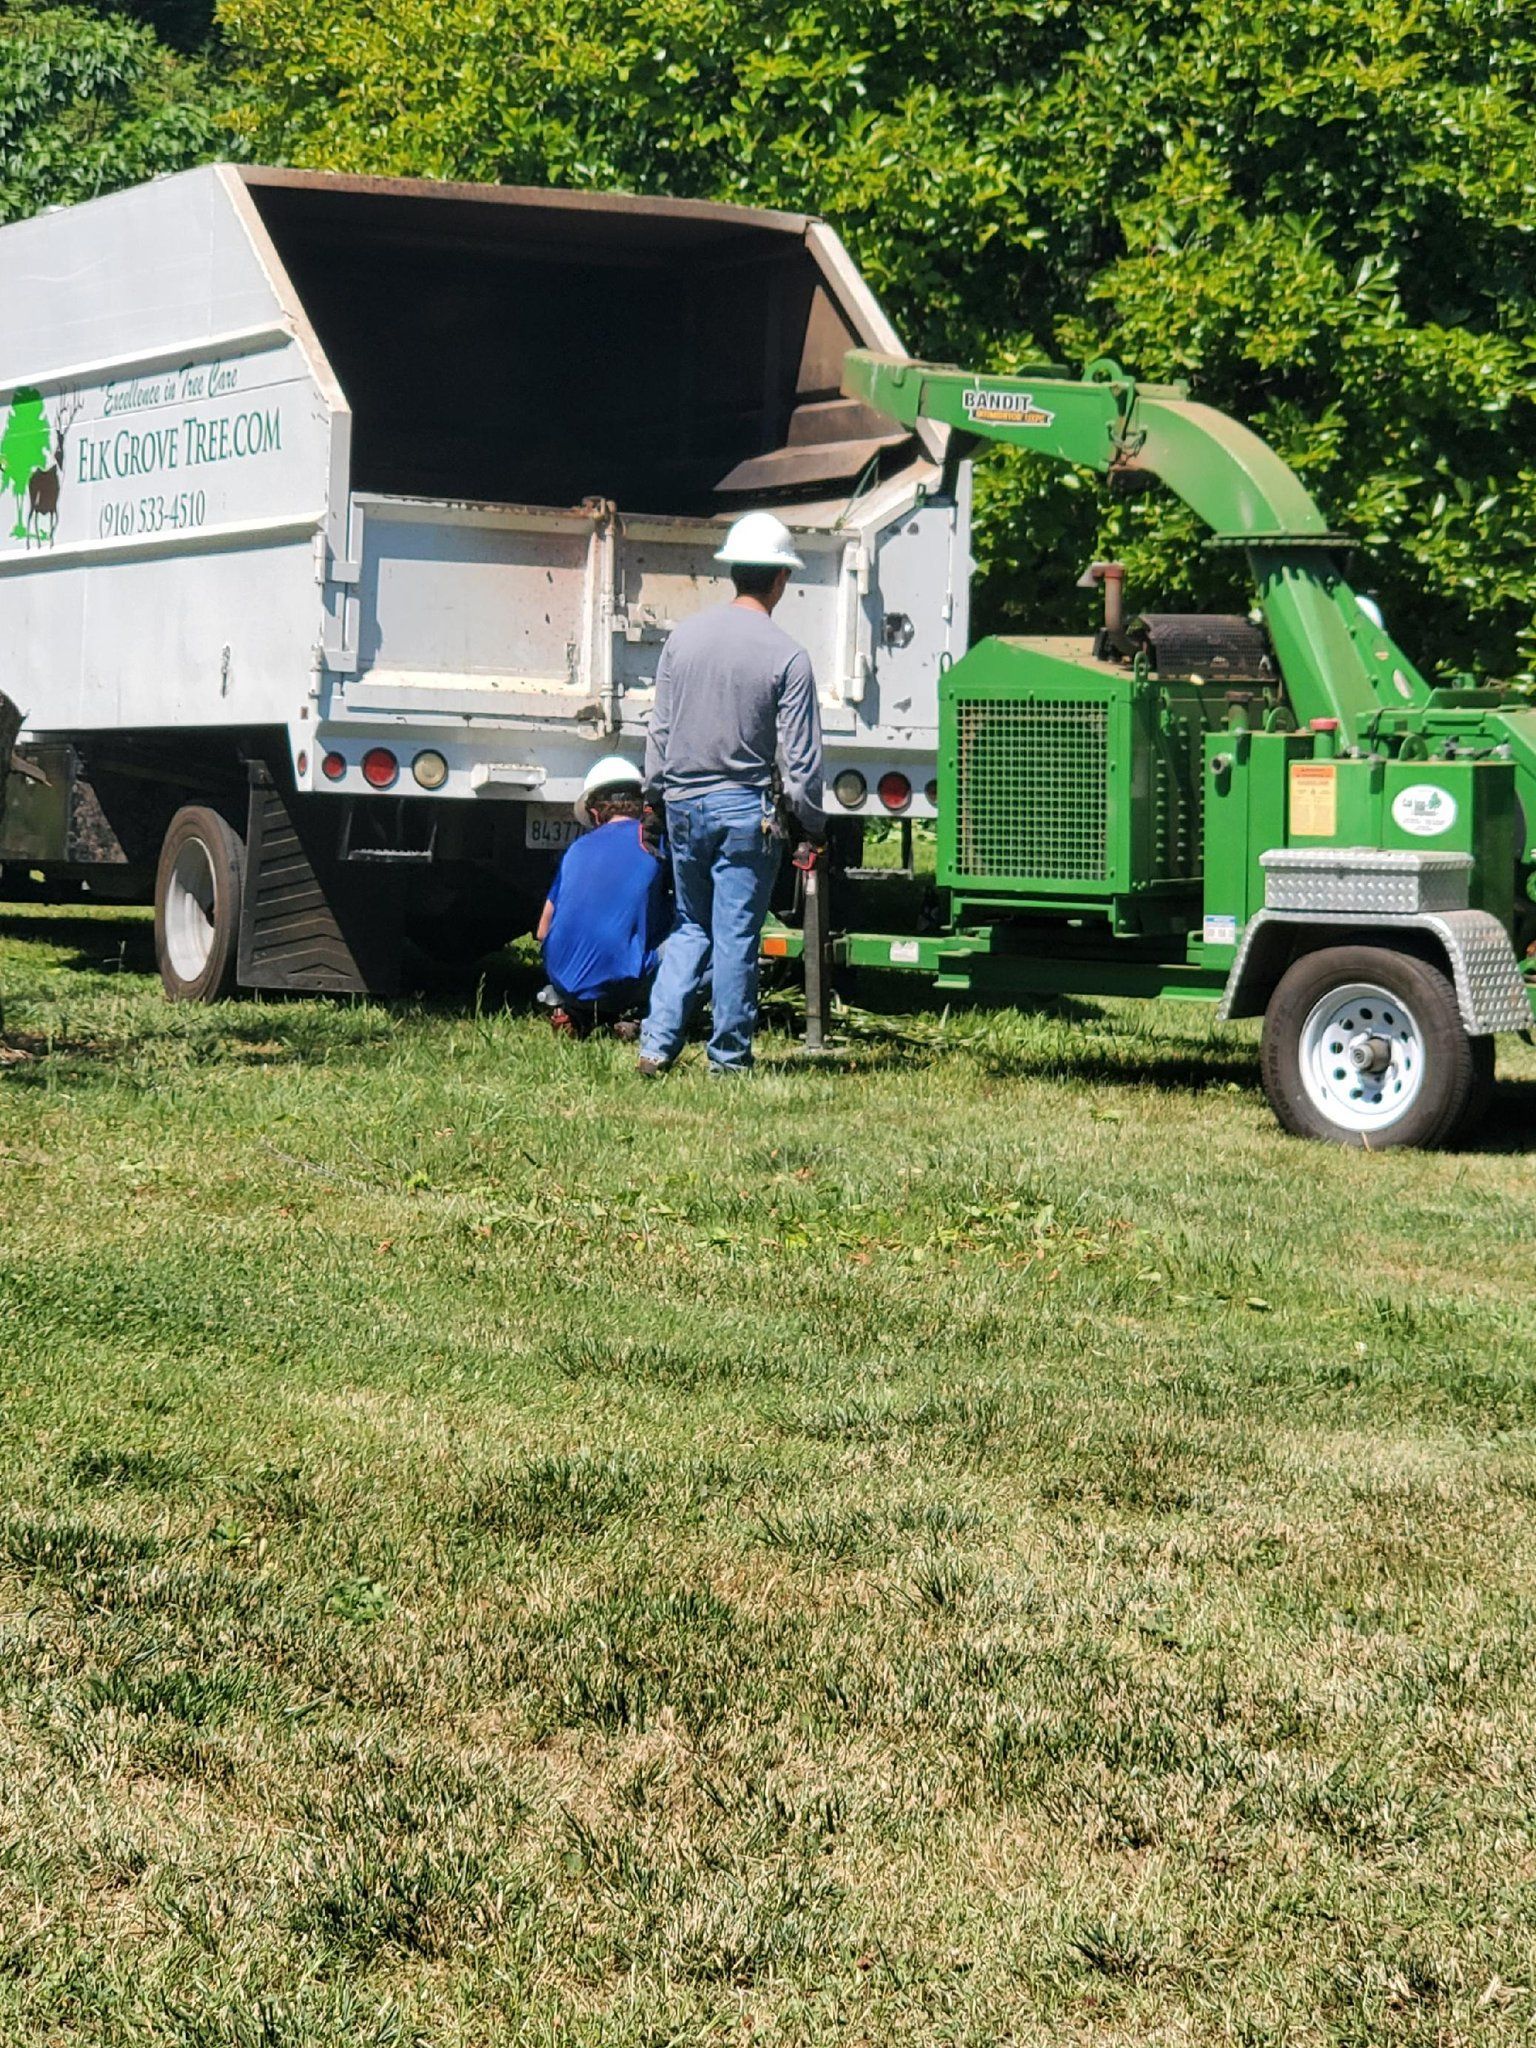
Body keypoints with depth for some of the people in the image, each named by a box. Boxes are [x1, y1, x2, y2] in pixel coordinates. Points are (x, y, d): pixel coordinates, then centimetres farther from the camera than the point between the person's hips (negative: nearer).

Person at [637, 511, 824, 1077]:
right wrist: (811, 826, 2)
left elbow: (659, 731, 7)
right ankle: (729, 1057, 10)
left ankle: (656, 1045, 5)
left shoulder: (684, 636, 2)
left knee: (690, 928, 16)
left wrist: (654, 803, 16)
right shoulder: (787, 656, -10)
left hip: (683, 803, 4)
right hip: (744, 808, -4)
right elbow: (799, 757, -8)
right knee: (735, 936, 3)